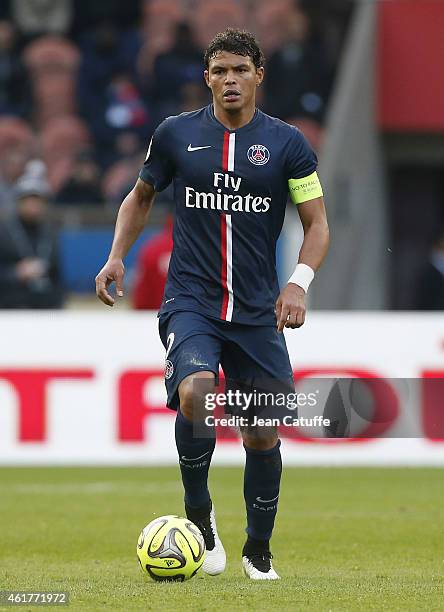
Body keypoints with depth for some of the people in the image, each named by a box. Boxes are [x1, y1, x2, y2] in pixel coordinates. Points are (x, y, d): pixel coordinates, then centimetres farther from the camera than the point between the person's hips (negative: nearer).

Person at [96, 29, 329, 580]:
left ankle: (258, 550, 25)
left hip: (258, 310, 1)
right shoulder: (175, 135, 3)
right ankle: (198, 512, -7)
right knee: (195, 392, -29)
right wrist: (117, 256, 5)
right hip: (190, 301, -1)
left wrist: (299, 282, -12)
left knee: (262, 435, 3)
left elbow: (317, 224, 4)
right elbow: (140, 197, 19)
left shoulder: (287, 144, 1)